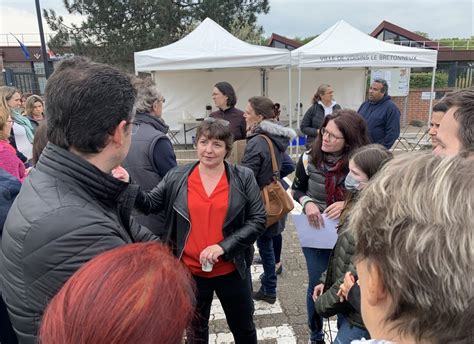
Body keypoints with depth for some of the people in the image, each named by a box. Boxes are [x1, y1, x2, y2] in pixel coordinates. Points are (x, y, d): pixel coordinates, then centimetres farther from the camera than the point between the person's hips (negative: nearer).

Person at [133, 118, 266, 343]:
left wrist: (224, 246, -18)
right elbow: (150, 204, -1)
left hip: (231, 270, 0)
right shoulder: (177, 177, -5)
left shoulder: (243, 178, -8)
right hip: (190, 271, 1)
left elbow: (258, 220, -9)